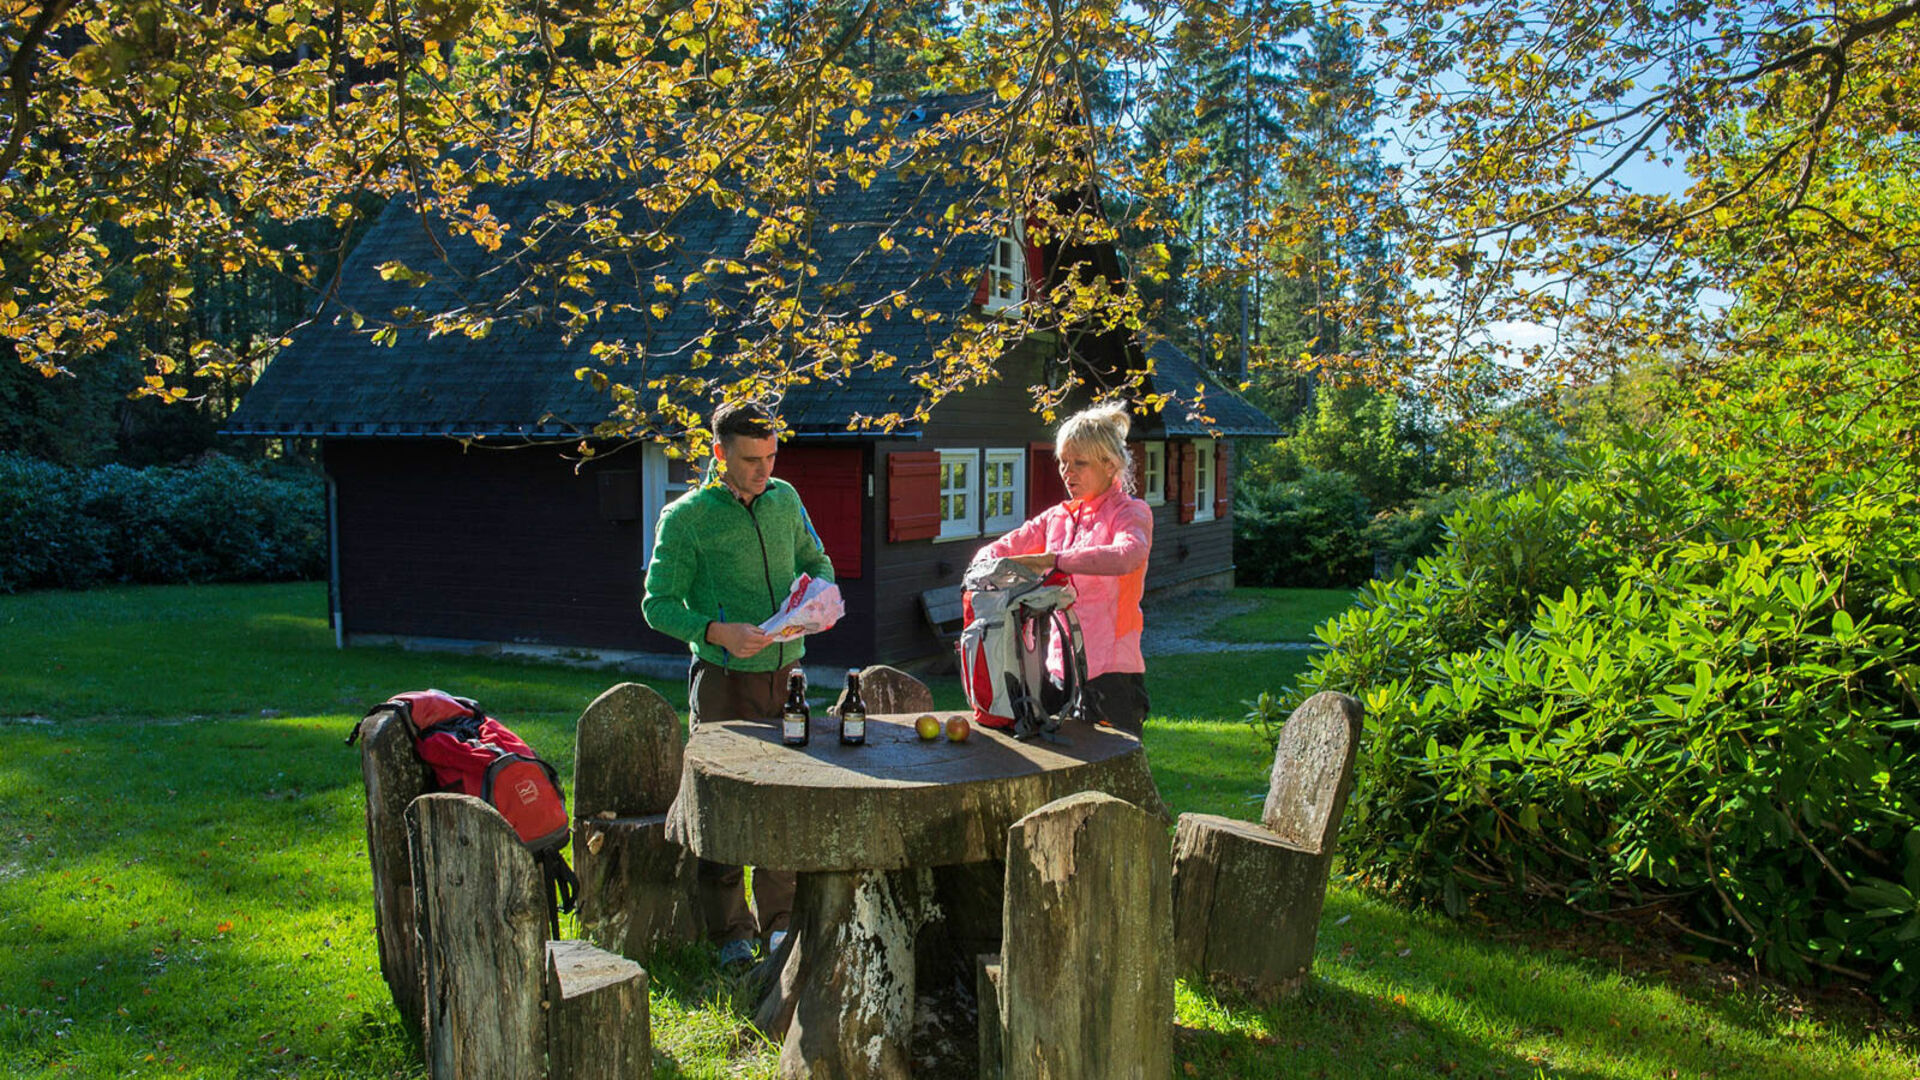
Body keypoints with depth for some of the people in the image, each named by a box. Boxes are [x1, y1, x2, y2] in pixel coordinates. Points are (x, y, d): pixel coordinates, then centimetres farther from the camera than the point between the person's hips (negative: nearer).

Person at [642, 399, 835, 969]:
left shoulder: (785, 499, 8)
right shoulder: (686, 516, -7)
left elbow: (816, 560, 22)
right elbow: (658, 604, -7)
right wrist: (718, 632, -22)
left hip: (785, 672, 5)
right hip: (724, 680, -4)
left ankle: (779, 920, 24)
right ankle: (731, 931, 14)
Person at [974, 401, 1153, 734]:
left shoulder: (1130, 513, -3)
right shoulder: (1056, 518, 15)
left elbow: (1126, 556, -26)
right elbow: (998, 549, 14)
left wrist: (1050, 560, -33)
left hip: (1110, 672, -5)